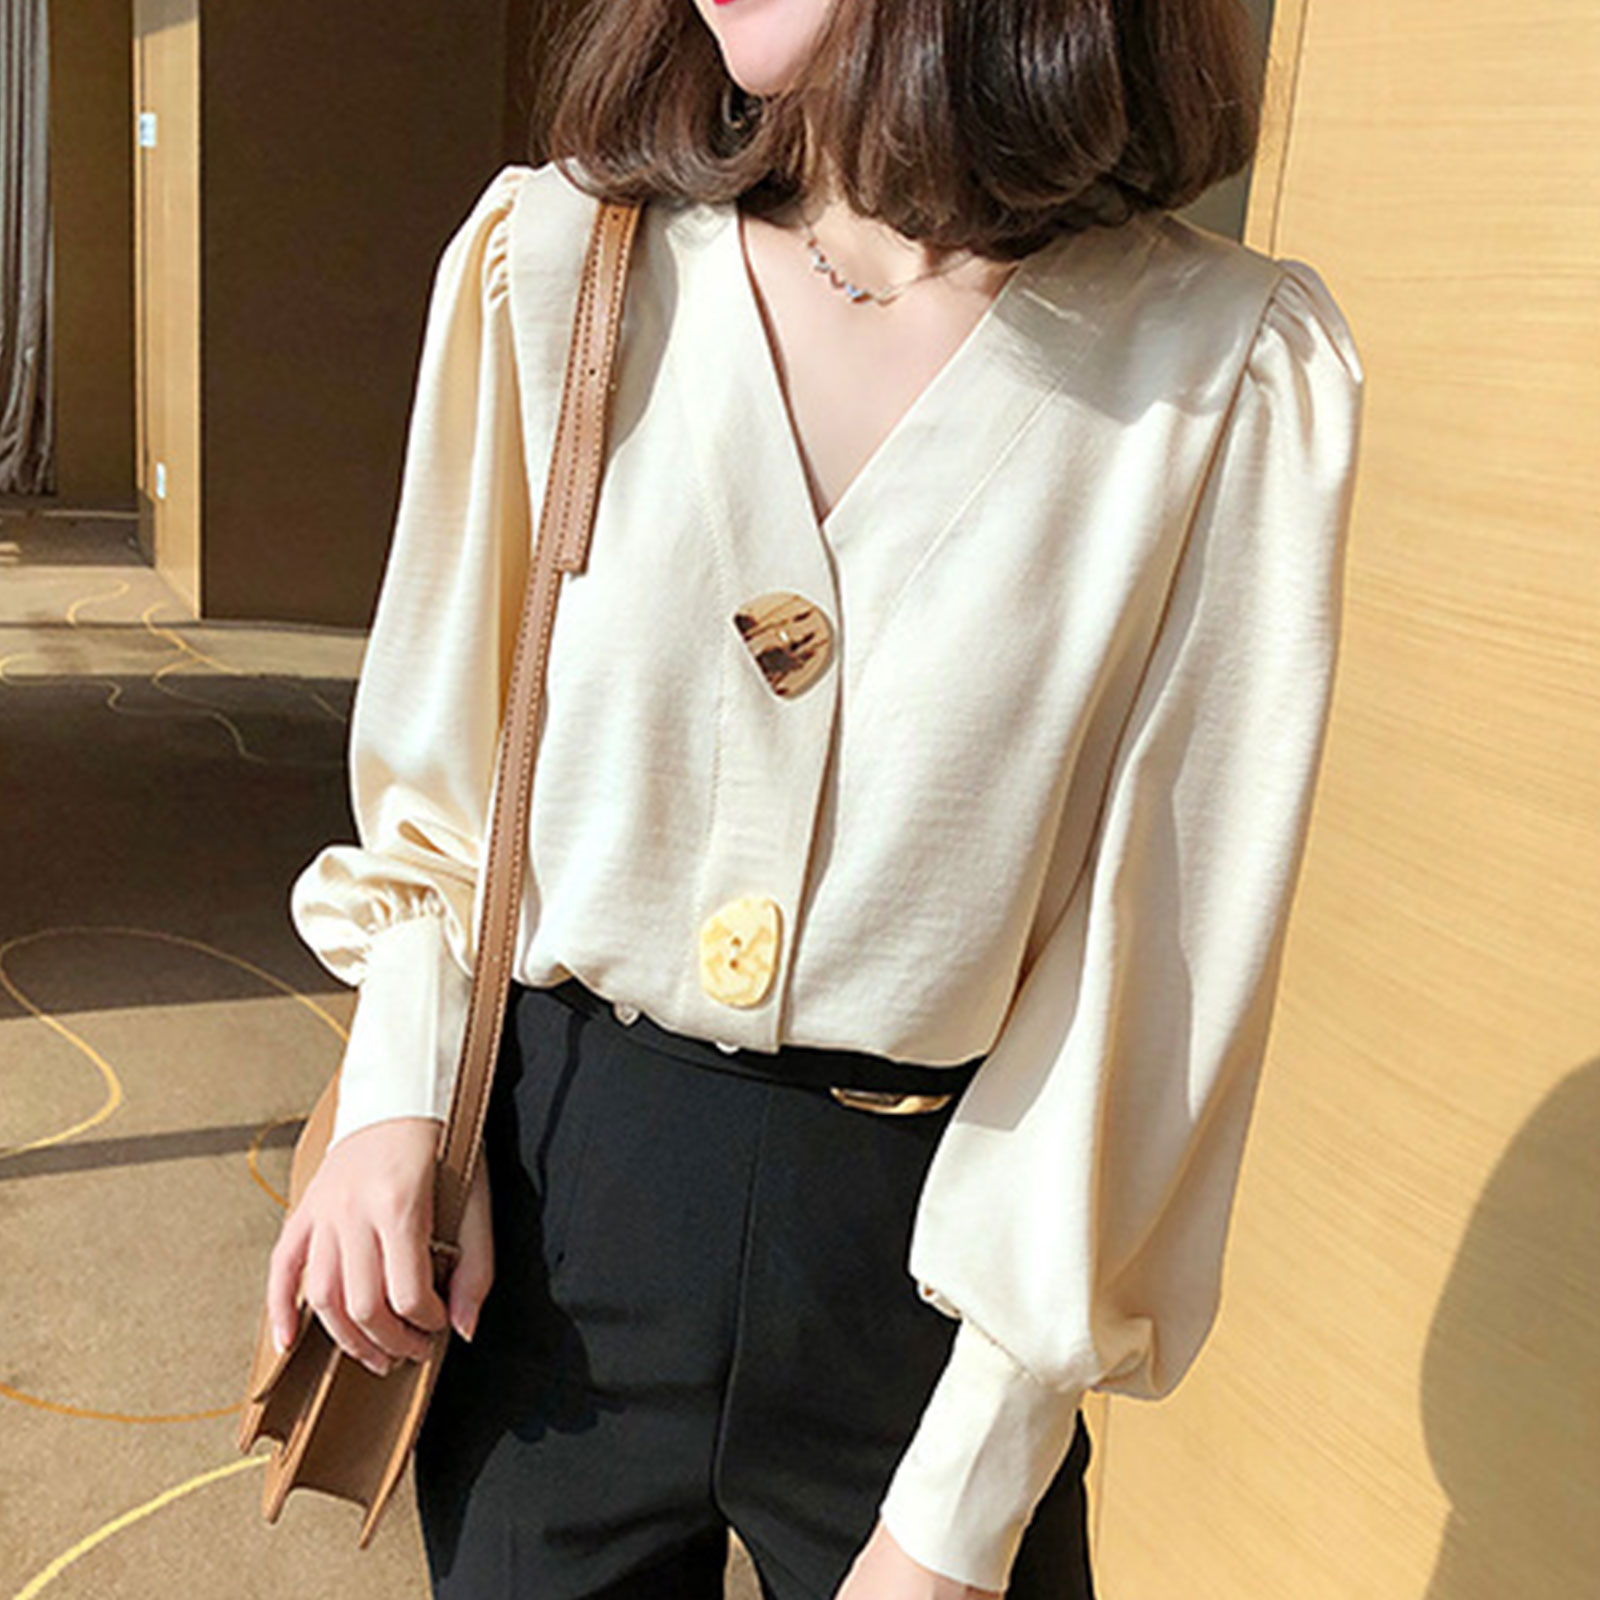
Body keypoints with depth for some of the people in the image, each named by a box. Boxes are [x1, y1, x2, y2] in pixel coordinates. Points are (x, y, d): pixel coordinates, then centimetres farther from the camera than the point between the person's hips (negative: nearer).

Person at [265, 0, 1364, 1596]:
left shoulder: (1238, 369, -14)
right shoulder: (547, 258, -7)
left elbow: (1159, 948, -11)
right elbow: (436, 761, 5)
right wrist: (399, 1096, -8)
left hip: (918, 1251, -1)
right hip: (554, 1180, 2)